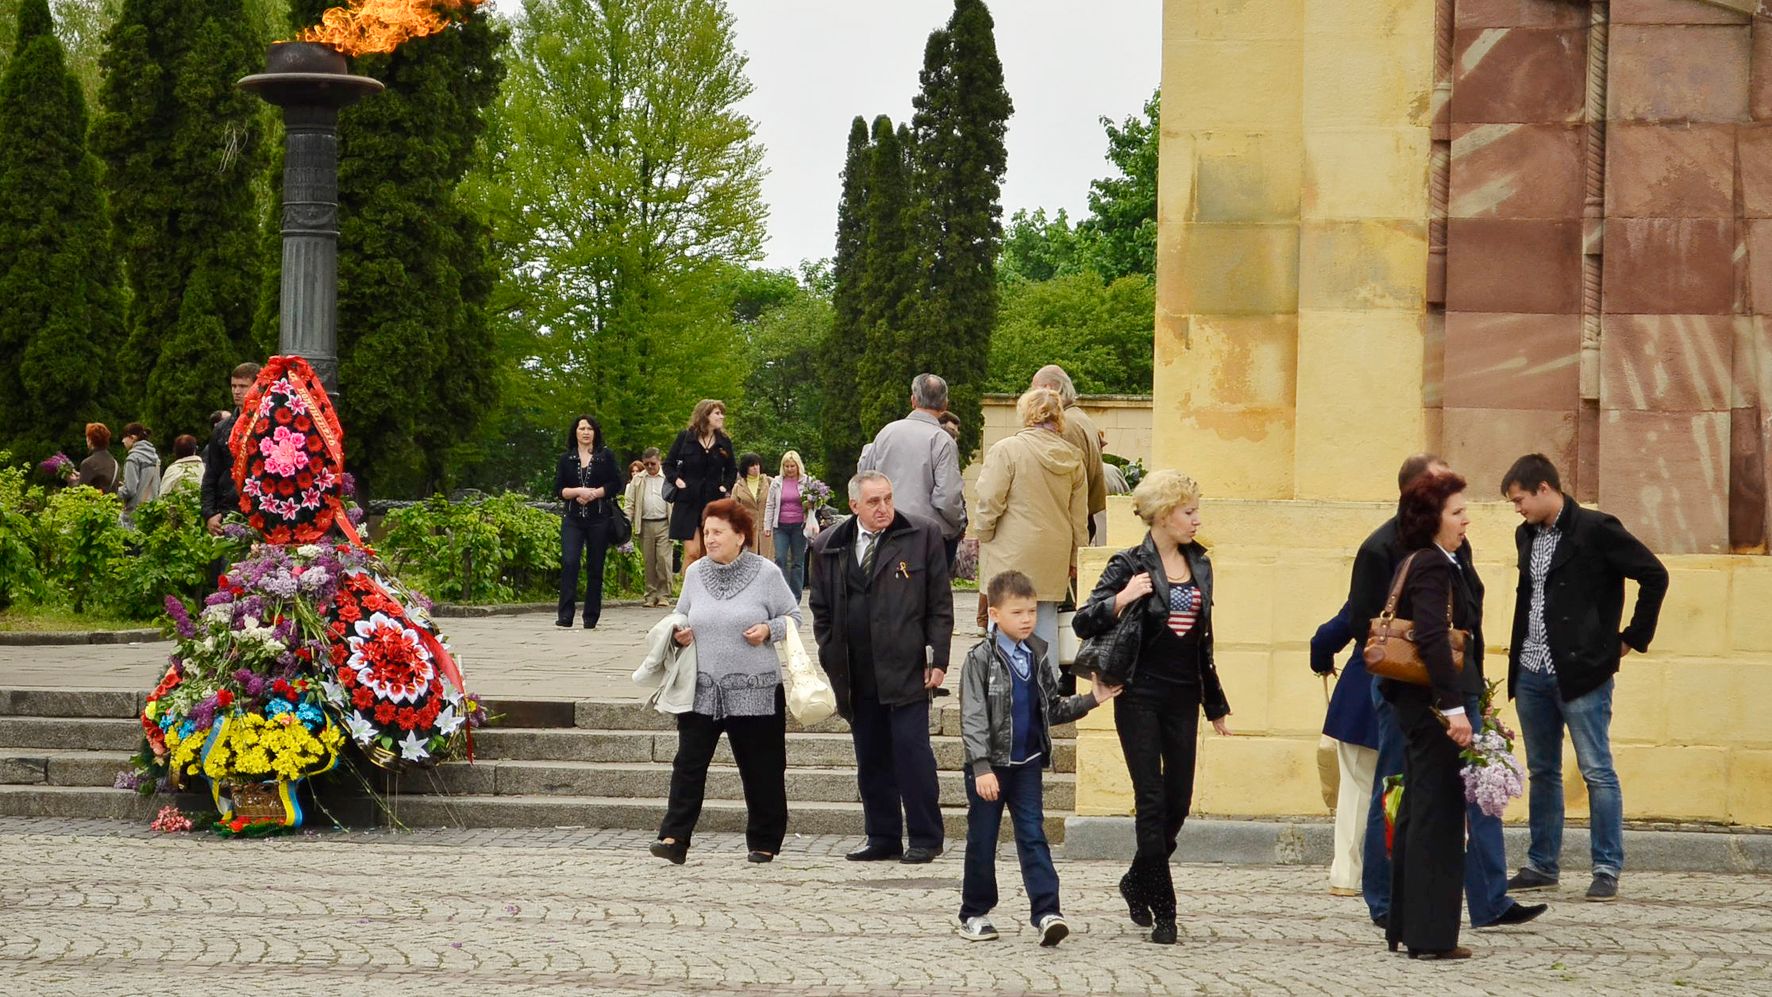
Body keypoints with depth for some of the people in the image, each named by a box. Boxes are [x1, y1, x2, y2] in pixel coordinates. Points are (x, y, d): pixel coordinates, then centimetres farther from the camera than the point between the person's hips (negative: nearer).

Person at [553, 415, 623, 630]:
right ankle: (565, 615, -18)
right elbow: (558, 489, 6)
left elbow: (616, 483, 0)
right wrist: (578, 492, -11)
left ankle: (591, 618, 9)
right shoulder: (566, 459, 11)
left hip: (599, 518, 0)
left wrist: (593, 494, -10)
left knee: (595, 567, 3)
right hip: (572, 519, 0)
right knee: (569, 562, -16)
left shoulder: (606, 456, 7)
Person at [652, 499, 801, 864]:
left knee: (761, 770, 6)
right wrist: (680, 634, 0)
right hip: (701, 687, 3)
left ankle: (764, 842, 18)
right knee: (689, 763, -7)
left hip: (756, 690, -3)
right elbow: (682, 616, 21)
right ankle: (674, 838, -9)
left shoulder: (765, 573, -3)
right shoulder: (695, 573, 8)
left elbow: (793, 616, 4)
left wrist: (768, 630, -15)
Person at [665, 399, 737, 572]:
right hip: (688, 501, -3)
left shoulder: (724, 443, 6)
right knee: (692, 552, -12)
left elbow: (732, 470, 20)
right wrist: (676, 480, -10)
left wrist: (726, 486, 3)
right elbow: (668, 465, 7)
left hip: (713, 502, 3)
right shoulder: (685, 438, -2)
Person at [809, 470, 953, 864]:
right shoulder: (828, 547, 10)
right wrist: (830, 661, 8)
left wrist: (938, 659, -4)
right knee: (871, 759, 7)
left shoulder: (922, 536, 2)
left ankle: (925, 838, 3)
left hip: (906, 669, -4)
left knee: (912, 750, -6)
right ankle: (883, 838, 15)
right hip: (857, 676, 4)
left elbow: (940, 604, 2)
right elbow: (821, 609, 16)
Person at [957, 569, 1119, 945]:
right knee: (982, 840, 5)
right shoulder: (980, 659, -9)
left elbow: (1052, 709, 15)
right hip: (989, 764, -4)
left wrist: (1092, 700, 2)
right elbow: (973, 717, -13)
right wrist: (981, 767, -20)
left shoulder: (1038, 657, 7)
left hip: (1026, 763, 4)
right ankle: (975, 914, 18)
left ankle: (1046, 912, -11)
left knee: (1033, 836, -3)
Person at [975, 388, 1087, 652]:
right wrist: (1077, 559, 21)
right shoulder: (1072, 457, 7)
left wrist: (983, 538, 6)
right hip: (1054, 560, 5)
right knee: (1046, 625, 11)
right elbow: (1080, 516, 13)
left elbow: (990, 502, -10)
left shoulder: (1006, 451, -10)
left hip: (1012, 560, -5)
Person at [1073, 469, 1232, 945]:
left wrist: (1216, 704, 20)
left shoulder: (1199, 565, 11)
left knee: (1178, 803, 6)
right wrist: (1121, 601, -26)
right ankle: (1163, 910, 0)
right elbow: (1083, 622, -8)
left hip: (1183, 697, 6)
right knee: (1153, 801, -5)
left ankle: (1138, 883, 29)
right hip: (1140, 695, -5)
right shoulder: (1131, 565, -6)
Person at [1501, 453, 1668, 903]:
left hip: (1582, 672, -7)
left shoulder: (1596, 530, -10)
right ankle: (1541, 865, 19)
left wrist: (1633, 638, -6)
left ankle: (1607, 870, -1)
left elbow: (1654, 576, -10)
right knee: (1542, 772, 12)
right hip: (1532, 674, 7)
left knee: (1598, 772, -4)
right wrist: (1518, 654, 16)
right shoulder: (1527, 536, 13)